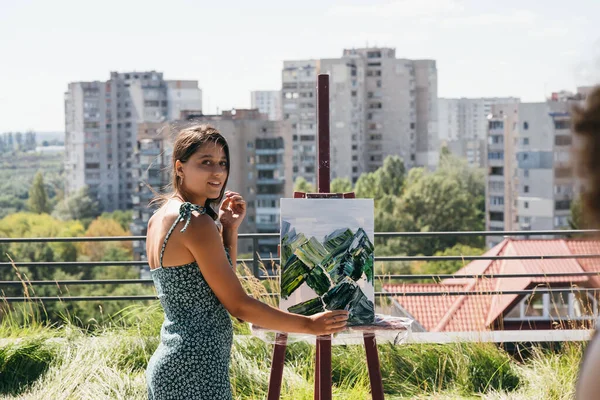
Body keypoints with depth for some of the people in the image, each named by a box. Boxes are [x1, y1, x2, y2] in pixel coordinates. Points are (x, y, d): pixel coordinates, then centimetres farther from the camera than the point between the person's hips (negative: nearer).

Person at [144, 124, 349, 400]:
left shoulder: (160, 218, 11)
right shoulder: (197, 223, -15)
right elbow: (238, 305, -14)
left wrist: (229, 229, 8)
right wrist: (309, 325, -8)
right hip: (196, 369, -9)